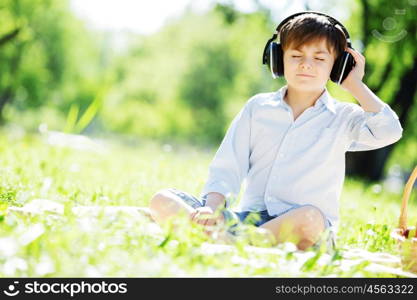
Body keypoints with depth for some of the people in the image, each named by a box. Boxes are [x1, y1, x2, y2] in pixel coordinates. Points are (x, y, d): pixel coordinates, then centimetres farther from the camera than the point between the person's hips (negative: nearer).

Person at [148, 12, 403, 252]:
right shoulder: (258, 107, 16)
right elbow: (226, 168, 10)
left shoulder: (343, 117, 10)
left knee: (310, 218, -41)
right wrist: (212, 207, -10)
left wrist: (355, 85, 1)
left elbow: (389, 131, -10)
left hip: (298, 228, -3)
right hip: (248, 217, 3)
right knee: (163, 201, -18)